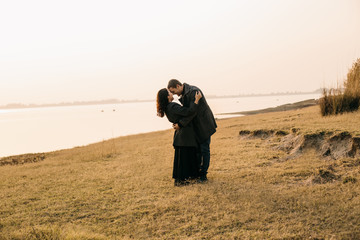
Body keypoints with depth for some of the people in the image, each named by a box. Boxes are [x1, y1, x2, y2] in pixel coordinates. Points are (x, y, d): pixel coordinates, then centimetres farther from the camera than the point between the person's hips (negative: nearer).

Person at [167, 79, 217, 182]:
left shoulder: (194, 91, -22)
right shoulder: (183, 95, 7)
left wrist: (180, 124, -24)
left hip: (204, 125, -8)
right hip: (196, 126, 8)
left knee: (204, 149, -2)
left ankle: (203, 173, 5)